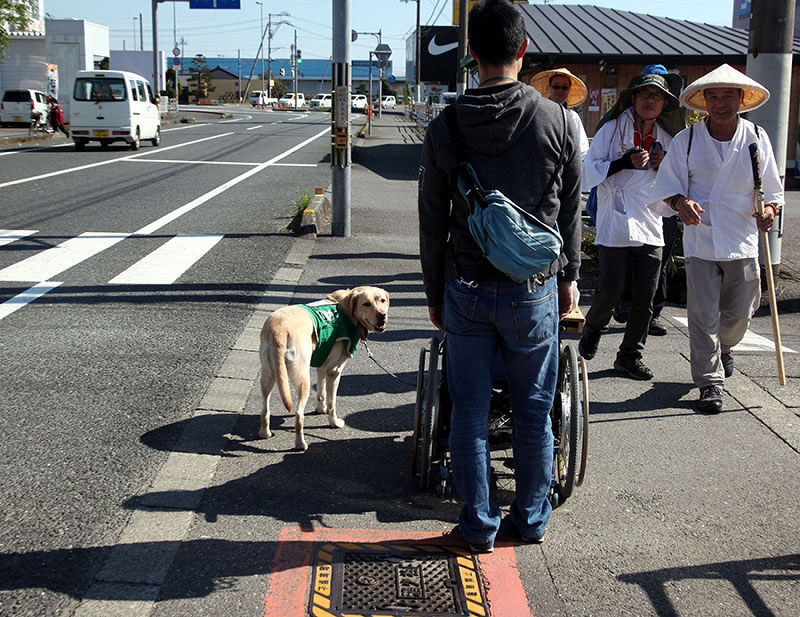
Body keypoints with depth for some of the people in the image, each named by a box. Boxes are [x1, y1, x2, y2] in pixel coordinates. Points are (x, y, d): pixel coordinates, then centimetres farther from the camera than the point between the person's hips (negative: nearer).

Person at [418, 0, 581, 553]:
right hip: (534, 289, 0)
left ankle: (479, 525, 21)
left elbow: (432, 222, 1)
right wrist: (568, 277, 15)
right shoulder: (556, 121, -7)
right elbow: (571, 211, 2)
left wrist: (435, 292, 12)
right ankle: (532, 519, 27)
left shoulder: (445, 128, -5)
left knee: (470, 412, 11)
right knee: (534, 410, 14)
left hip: (466, 291, 1)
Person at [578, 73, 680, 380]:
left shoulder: (665, 140, 14)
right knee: (611, 291, -7)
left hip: (650, 228, 5)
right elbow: (589, 170, -5)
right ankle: (592, 329, 25)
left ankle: (630, 356, 16)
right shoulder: (612, 129, 0)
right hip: (615, 225, -4)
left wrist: (665, 166, 1)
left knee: (644, 298, 3)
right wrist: (625, 162, -16)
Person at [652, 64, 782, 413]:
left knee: (739, 313, 12)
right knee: (702, 314, -4)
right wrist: (681, 202, -20)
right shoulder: (686, 140, -1)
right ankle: (710, 381, 8)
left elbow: (772, 191, 8)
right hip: (700, 243, -2)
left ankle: (724, 348, 46)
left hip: (742, 243, 2)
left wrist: (769, 210, -14)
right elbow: (666, 185, 2)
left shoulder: (757, 138, 3)